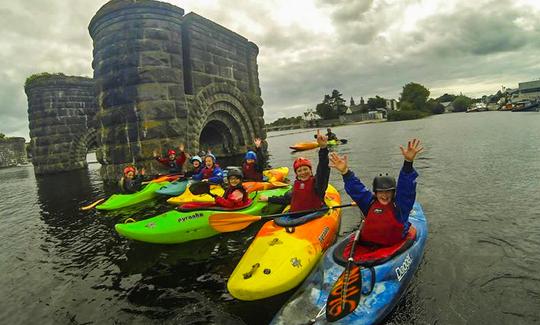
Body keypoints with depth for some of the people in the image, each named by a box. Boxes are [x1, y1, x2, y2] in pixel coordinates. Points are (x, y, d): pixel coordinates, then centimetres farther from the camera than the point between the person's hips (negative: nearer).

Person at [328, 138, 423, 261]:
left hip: (392, 247, -2)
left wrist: (408, 162, -27)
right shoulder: (370, 202, 8)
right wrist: (345, 172, -14)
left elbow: (406, 186, -12)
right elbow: (356, 188, 1)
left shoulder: (400, 204, 1)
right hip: (367, 244, 2)